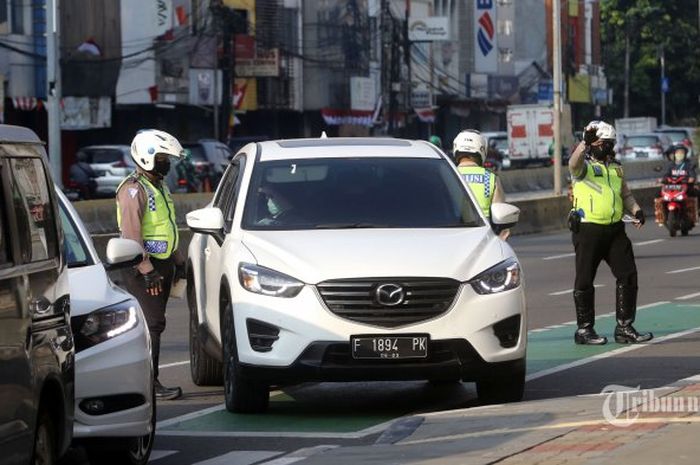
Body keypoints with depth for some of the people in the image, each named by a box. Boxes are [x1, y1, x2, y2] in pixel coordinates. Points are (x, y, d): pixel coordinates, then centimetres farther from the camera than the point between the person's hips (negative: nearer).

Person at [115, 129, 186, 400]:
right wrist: (146, 270, -24)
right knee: (152, 324, -13)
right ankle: (149, 383, -14)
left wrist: (178, 261, 25)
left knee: (153, 324, 10)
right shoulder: (134, 189, -14)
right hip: (143, 267, -10)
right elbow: (131, 233, -21)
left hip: (161, 264, 10)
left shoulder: (159, 187, 18)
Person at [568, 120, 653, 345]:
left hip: (615, 230, 6)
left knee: (628, 275, 1)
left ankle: (624, 327, 8)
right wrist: (585, 143, -46)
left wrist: (636, 210, 2)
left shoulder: (615, 168, 17)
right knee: (585, 280, 1)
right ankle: (584, 329, 9)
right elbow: (574, 164, -28)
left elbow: (626, 195, 23)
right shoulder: (585, 165, -4)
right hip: (588, 231, -6)